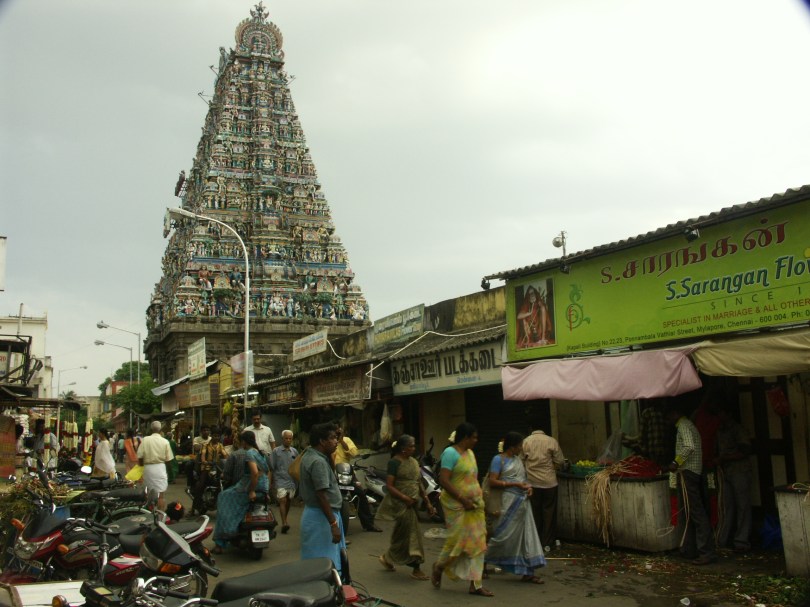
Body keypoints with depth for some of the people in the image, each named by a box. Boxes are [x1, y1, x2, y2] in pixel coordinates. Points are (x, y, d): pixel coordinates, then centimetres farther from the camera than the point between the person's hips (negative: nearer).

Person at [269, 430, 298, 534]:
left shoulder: (294, 451, 8)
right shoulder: (276, 451, -1)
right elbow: (271, 468, 1)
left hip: (292, 481, 4)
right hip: (280, 480, -4)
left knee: (288, 501, 11)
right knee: (282, 500, -14)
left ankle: (284, 520, 26)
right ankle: (284, 523, -19)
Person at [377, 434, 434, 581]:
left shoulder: (414, 462, 12)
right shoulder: (395, 462, -11)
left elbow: (419, 484, 17)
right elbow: (389, 486, -16)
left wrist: (427, 502, 12)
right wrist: (405, 498, -24)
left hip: (412, 504, 8)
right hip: (400, 503, -8)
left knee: (402, 535, 14)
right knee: (411, 535, -6)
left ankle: (387, 558, 32)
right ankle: (416, 569, 1)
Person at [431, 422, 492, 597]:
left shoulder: (470, 453, 14)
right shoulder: (451, 453, -13)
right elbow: (443, 481, -21)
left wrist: (478, 499, 11)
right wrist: (463, 500, -22)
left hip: (474, 505, 8)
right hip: (457, 505, -8)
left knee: (477, 542, 5)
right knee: (458, 540, -4)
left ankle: (475, 584, 10)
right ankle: (439, 567, 24)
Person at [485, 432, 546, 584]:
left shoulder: (518, 459, 15)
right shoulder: (499, 459, -6)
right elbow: (492, 482, -14)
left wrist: (528, 487, 3)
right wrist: (515, 484, -18)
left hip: (523, 501, 7)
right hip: (510, 501, -7)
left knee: (526, 536, 5)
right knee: (504, 535, -4)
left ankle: (527, 573, 10)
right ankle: (482, 560, 15)